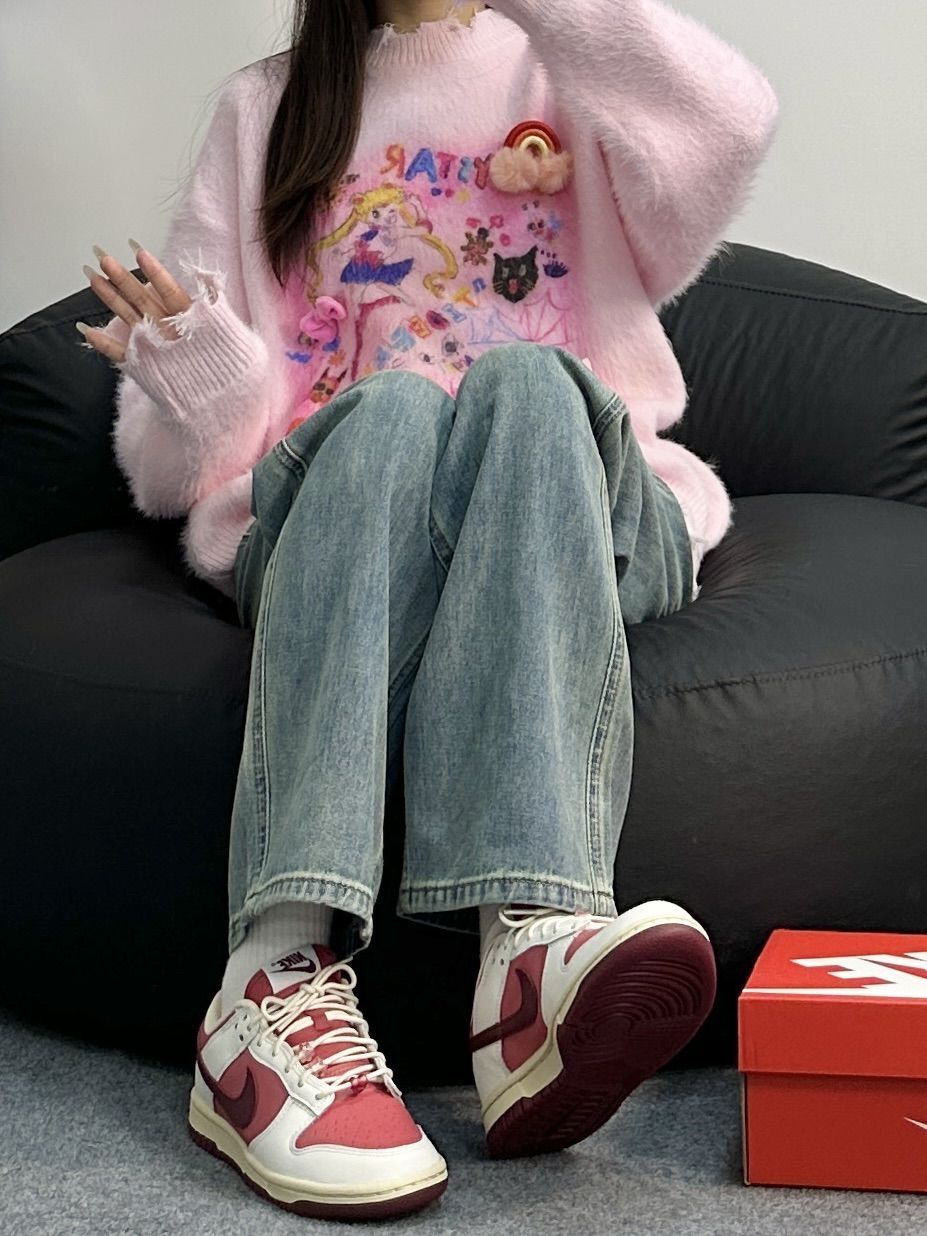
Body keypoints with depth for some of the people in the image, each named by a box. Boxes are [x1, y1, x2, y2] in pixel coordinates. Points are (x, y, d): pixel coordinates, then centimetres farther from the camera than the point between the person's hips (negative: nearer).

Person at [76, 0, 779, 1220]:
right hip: (322, 520, 0)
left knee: (523, 381, -32)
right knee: (391, 403, -32)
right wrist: (186, 357, -6)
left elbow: (727, 126, -6)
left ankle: (534, 950, -54)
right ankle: (281, 978, -51)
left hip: (588, 529, 0)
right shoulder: (268, 106, 24)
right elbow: (183, 465, 16)